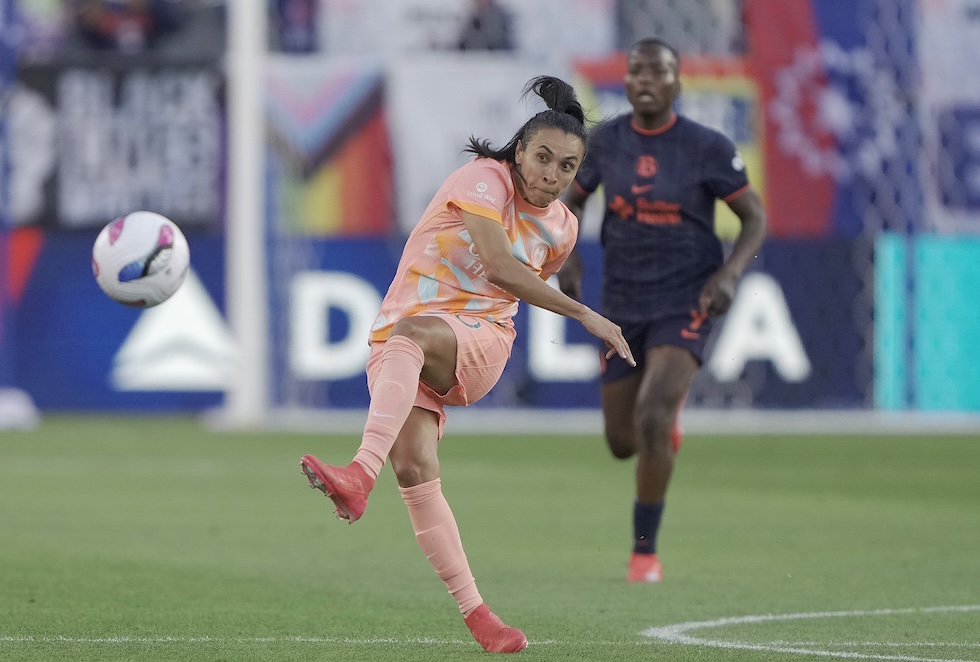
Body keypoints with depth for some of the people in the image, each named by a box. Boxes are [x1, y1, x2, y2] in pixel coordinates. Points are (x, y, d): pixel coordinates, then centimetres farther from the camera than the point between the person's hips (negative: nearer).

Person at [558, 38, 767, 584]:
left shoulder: (707, 147, -11)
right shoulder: (607, 140, -2)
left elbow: (756, 218, -3)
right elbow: (572, 200, 15)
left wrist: (730, 273, -20)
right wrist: (568, 258, -4)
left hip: (685, 304, -4)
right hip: (623, 306, 4)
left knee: (651, 421, -25)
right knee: (622, 443, 11)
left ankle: (646, 551, -8)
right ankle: (667, 405, 50)